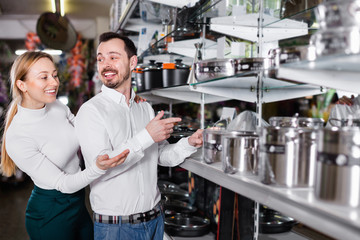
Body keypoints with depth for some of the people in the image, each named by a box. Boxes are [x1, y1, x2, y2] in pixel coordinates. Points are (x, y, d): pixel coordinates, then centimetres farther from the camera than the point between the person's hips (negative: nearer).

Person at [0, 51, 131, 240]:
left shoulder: (58, 107, -5)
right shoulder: (17, 137, -25)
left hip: (78, 202, 7)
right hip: (50, 215, -6)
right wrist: (98, 168, -40)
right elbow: (63, 184, -23)